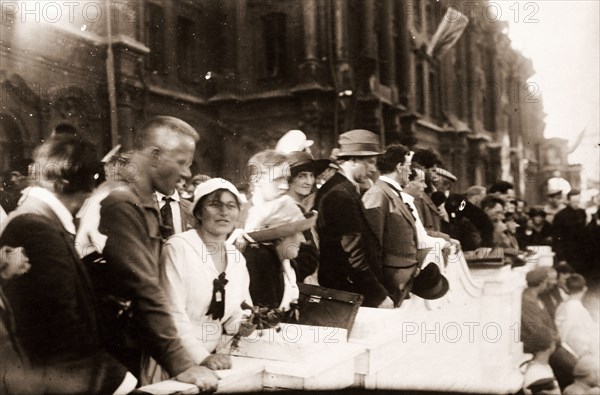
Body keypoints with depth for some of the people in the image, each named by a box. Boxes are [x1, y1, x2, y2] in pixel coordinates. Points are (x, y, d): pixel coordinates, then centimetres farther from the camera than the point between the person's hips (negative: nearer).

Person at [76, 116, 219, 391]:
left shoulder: (146, 205, 12)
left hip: (131, 345, 9)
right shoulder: (121, 203, -20)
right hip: (110, 352, -9)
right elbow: (142, 288, -27)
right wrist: (180, 364, -28)